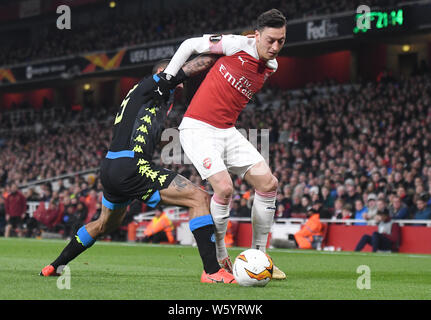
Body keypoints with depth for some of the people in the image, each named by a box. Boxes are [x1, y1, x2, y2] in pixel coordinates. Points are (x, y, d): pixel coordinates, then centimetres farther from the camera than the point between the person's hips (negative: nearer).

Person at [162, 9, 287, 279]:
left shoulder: (272, 66, 7)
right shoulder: (236, 45, -13)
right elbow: (191, 44, -1)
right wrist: (168, 78, 0)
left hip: (227, 131, 7)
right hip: (198, 128, -7)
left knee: (268, 183, -6)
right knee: (224, 187, -22)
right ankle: (219, 259, -3)